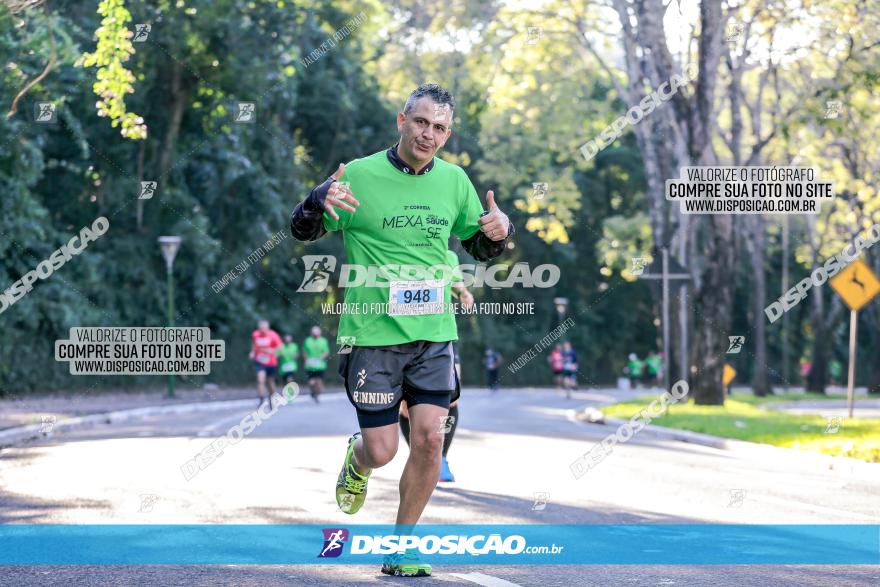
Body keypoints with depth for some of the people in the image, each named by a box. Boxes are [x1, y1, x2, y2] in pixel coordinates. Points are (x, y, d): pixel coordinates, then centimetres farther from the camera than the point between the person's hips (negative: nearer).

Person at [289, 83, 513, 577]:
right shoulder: (359, 175, -5)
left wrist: (500, 231, -5)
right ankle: (357, 460, 37)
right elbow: (302, 231, 1)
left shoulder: (455, 181, 7)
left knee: (428, 437, -8)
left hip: (435, 334, 3)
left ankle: (401, 550, 7)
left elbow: (480, 248, 19)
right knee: (382, 450, -2)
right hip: (372, 334, -3)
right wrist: (320, 200, -22)